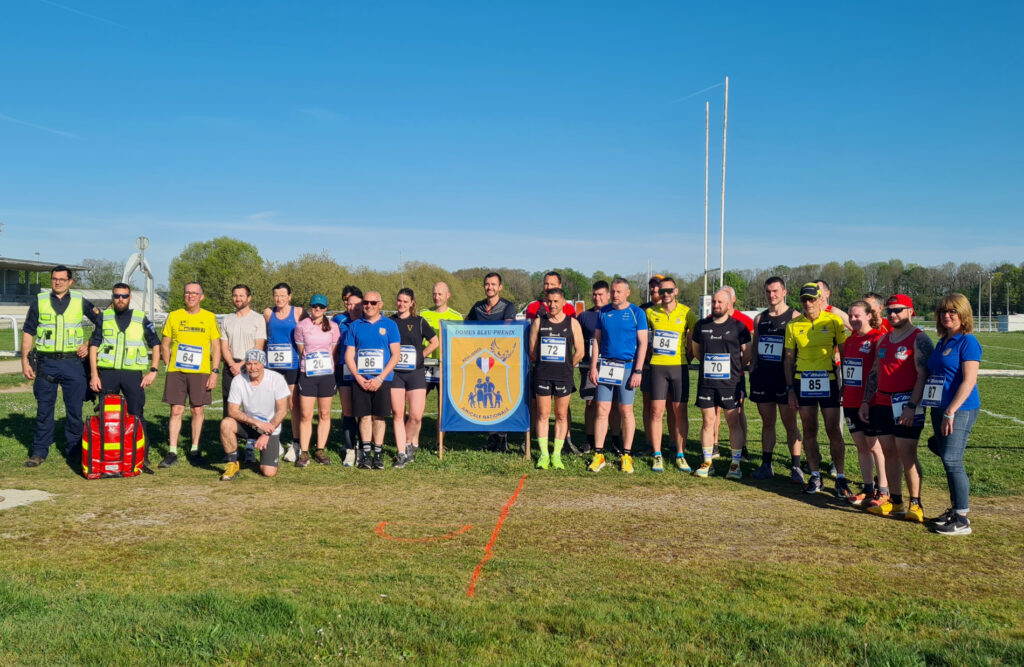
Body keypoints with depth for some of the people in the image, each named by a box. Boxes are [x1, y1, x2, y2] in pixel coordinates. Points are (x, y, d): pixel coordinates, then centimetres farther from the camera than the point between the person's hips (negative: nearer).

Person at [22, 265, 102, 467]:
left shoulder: (80, 302, 6)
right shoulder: (39, 301, 6)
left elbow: (101, 323, 12)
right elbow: (28, 333, 6)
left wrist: (89, 345, 0)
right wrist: (25, 362, 0)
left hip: (72, 362, 0)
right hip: (46, 363, 0)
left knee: (75, 409, 4)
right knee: (44, 409, 5)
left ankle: (74, 451, 15)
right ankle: (39, 452, 13)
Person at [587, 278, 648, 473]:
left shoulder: (636, 313, -1)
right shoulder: (604, 312, 9)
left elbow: (643, 343, -3)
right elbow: (596, 340, 12)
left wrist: (638, 371, -9)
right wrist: (594, 366, 3)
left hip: (627, 367, -2)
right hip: (605, 366, 3)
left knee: (626, 411, 3)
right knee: (602, 410, 0)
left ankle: (626, 455, 12)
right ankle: (598, 454, 6)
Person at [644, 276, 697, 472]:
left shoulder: (686, 313, 1)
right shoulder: (650, 312, 4)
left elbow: (695, 340, 8)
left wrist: (687, 359, 2)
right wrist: (650, 355, 10)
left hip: (679, 367, 0)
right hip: (657, 366, 1)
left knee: (680, 412, 2)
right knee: (657, 411, -2)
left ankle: (680, 456, 11)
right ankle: (657, 456, 5)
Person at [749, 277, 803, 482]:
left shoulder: (794, 317, -2)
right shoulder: (759, 318, 14)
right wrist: (752, 369, 10)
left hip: (784, 377, -5)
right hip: (762, 377, 5)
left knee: (790, 423, -1)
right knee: (767, 423, 10)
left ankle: (795, 467, 4)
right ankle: (766, 465, 16)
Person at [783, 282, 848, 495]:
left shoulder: (834, 321, -3)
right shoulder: (793, 325, 3)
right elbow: (788, 359, 8)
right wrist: (790, 389, 4)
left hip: (828, 381, -2)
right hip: (803, 382, 2)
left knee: (834, 432, 0)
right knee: (809, 432, 8)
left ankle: (841, 478, 10)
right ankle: (815, 476, 18)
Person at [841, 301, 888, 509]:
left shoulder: (878, 338, -10)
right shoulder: (850, 340, 12)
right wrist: (842, 393, 15)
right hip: (851, 402, 7)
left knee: (875, 446, 1)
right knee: (861, 446, 11)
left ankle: (883, 492, 11)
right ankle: (868, 489, 20)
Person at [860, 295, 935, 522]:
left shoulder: (919, 339, -8)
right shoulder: (884, 339, 15)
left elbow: (923, 376, -15)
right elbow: (874, 373, 19)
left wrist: (911, 406, -21)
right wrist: (865, 401, 13)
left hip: (906, 405, -7)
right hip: (882, 404, 7)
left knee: (907, 454, -6)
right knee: (889, 453, 9)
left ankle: (915, 505, 3)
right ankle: (895, 502, 18)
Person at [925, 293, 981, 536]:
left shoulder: (968, 342, -9)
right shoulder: (942, 343, 15)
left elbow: (969, 381, -16)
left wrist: (951, 411, -20)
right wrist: (940, 411, 15)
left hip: (959, 410, -8)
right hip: (939, 409, 8)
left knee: (952, 460, -10)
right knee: (947, 460, 12)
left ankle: (962, 519, -4)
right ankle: (955, 509, 22)